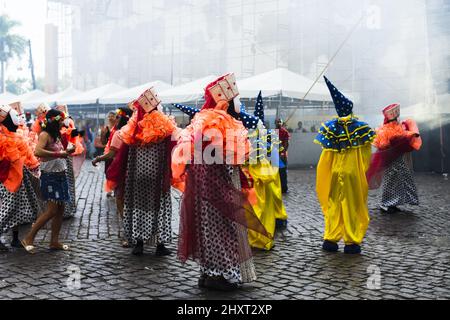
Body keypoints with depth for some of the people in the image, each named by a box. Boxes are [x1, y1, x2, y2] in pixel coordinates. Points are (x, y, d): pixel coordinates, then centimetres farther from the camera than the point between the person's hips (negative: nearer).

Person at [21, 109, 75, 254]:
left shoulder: (55, 135, 13)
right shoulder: (45, 134, -13)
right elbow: (38, 152, -29)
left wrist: (67, 151, 4)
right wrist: (58, 154, -26)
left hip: (60, 175, 9)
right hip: (50, 176, -9)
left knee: (60, 209, 8)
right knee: (52, 210, -10)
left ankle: (54, 241, 16)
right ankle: (29, 239, 1)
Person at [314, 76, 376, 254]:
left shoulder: (330, 127, -4)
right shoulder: (361, 127, -6)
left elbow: (327, 154, -2)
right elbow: (366, 155, -3)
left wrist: (327, 174, 10)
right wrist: (363, 171, 9)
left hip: (334, 174, 2)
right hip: (354, 175, -1)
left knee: (333, 205, 12)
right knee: (353, 206, 6)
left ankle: (330, 239, 15)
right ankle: (352, 242, 10)